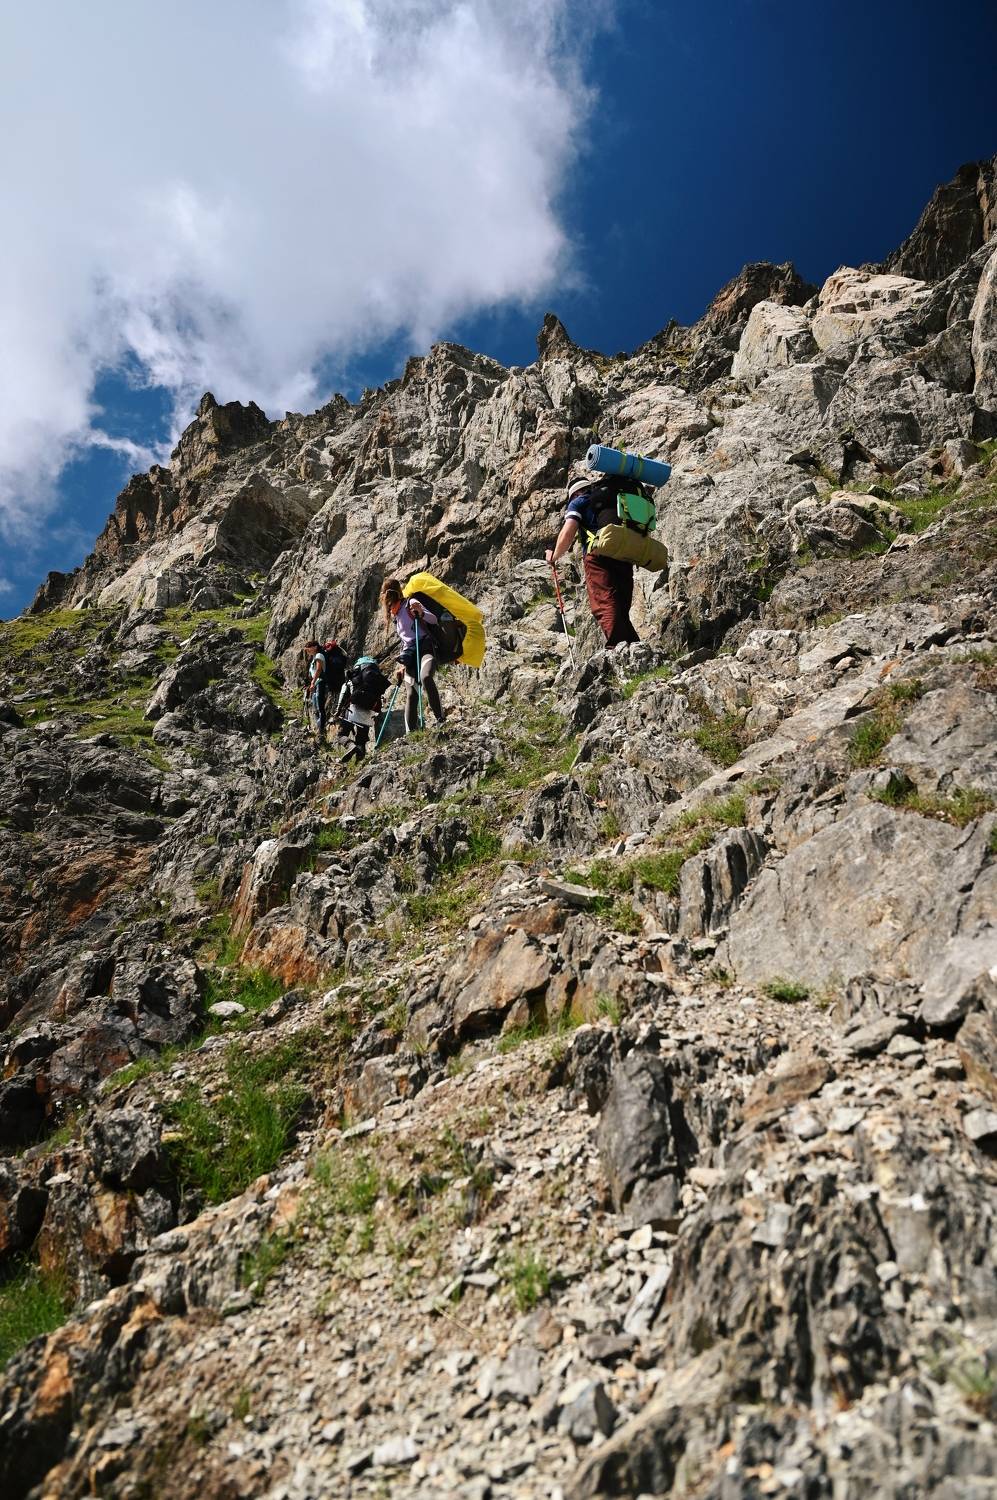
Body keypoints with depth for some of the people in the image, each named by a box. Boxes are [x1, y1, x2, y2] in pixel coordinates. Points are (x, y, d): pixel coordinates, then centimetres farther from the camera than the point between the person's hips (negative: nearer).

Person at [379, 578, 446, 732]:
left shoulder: (411, 603, 4)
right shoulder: (394, 615, 23)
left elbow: (433, 619, -2)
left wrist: (421, 613, -22)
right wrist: (402, 663, 20)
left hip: (425, 647, -6)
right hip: (408, 654, 6)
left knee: (425, 677, -35)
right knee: (411, 693, -8)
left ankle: (441, 718, -31)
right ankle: (410, 732, -13)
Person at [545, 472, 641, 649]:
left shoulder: (579, 502, 14)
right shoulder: (617, 501, 32)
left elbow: (568, 531, 0)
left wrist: (555, 555, 14)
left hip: (599, 555, -6)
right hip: (625, 556, 6)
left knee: (605, 605, -15)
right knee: (621, 610, 11)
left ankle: (617, 645, -31)